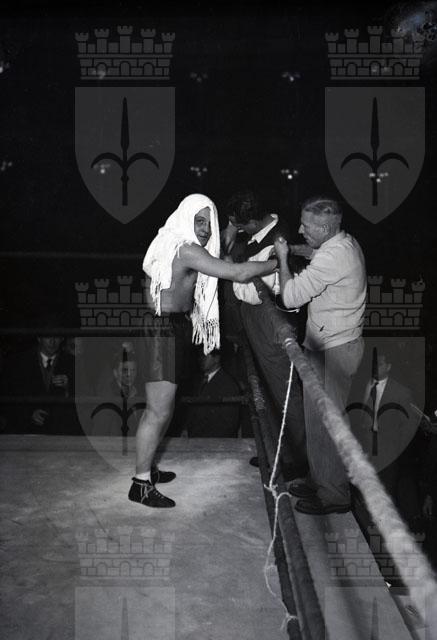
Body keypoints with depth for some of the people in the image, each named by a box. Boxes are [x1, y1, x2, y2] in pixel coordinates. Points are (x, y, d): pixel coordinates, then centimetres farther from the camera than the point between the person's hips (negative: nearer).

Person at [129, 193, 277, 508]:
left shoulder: (174, 246, 13)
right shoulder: (186, 249, -18)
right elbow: (239, 273, -23)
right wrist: (279, 261, -12)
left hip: (172, 330, 11)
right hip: (164, 332, -11)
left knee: (160, 408, 17)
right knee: (159, 411, -6)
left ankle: (146, 467, 30)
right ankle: (141, 484, 3)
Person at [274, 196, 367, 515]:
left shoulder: (333, 256, -24)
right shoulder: (345, 243, 8)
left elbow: (291, 296, -24)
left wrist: (283, 258, -9)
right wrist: (292, 254, 7)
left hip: (334, 350, -10)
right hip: (332, 343, 10)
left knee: (324, 420, -1)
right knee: (317, 415, 19)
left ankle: (334, 495, 12)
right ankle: (320, 480, 33)